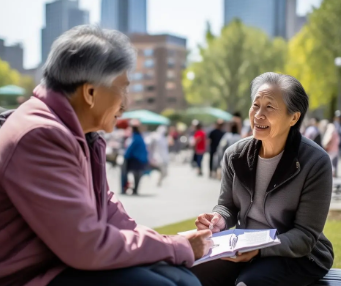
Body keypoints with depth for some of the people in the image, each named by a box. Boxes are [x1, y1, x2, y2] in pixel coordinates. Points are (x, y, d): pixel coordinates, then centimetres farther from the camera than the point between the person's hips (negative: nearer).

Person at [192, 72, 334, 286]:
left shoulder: (315, 162, -16)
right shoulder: (236, 155, -2)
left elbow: (306, 236, -16)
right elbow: (227, 206, 9)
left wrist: (261, 248, -32)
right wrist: (220, 220, -16)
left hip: (298, 255, -4)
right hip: (243, 248, 4)